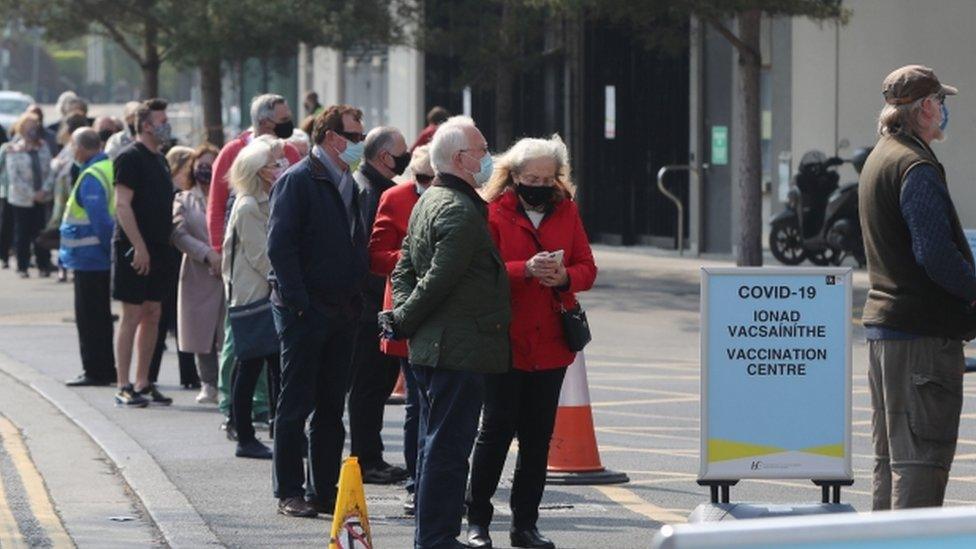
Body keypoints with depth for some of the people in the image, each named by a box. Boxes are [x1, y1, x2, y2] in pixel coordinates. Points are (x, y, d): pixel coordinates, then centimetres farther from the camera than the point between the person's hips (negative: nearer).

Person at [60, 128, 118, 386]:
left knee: (88, 317, -3)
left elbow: (99, 219, -23)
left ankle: (95, 371, -1)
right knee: (101, 315, 16)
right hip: (104, 258, 9)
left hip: (89, 258, -9)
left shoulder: (90, 177, -19)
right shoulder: (110, 168, 10)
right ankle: (105, 369, 21)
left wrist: (107, 246, -15)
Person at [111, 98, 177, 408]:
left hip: (158, 249, 8)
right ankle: (124, 387, -3)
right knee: (132, 316, -6)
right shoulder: (131, 158, -11)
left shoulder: (159, 159, 16)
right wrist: (139, 247, -22)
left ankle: (142, 383, 15)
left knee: (152, 315, 9)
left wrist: (165, 246, 17)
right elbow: (122, 205, -18)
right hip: (136, 251, -8)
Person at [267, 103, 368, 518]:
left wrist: (356, 296, 11)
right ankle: (289, 494, 2)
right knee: (296, 404, -2)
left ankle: (324, 490, 15)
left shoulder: (347, 185, 16)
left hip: (342, 310, 8)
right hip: (305, 312, -8)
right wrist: (298, 303, -19)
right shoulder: (297, 181, -9)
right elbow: (280, 246, -15)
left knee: (332, 406, 9)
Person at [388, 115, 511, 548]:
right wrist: (404, 322, -9)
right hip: (459, 349, -10)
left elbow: (404, 270, 17)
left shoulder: (427, 202, 16)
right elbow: (439, 281, -21)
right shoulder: (460, 211, -17)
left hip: (429, 348, 10)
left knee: (435, 446, 15)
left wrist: (402, 317, 5)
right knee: (448, 450, -8)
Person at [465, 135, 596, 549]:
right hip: (504, 340, -4)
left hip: (550, 344, 4)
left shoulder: (566, 211, 11)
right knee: (497, 430, -3)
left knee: (538, 436, 7)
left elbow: (587, 268, 10)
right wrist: (526, 269, -25)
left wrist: (566, 277, -12)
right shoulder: (494, 212, -3)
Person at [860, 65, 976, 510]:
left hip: (883, 323, 10)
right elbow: (937, 254, -23)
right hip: (923, 331, -10)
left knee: (891, 452, 15)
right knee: (921, 456, -9)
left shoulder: (878, 160, 17)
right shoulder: (916, 168, -15)